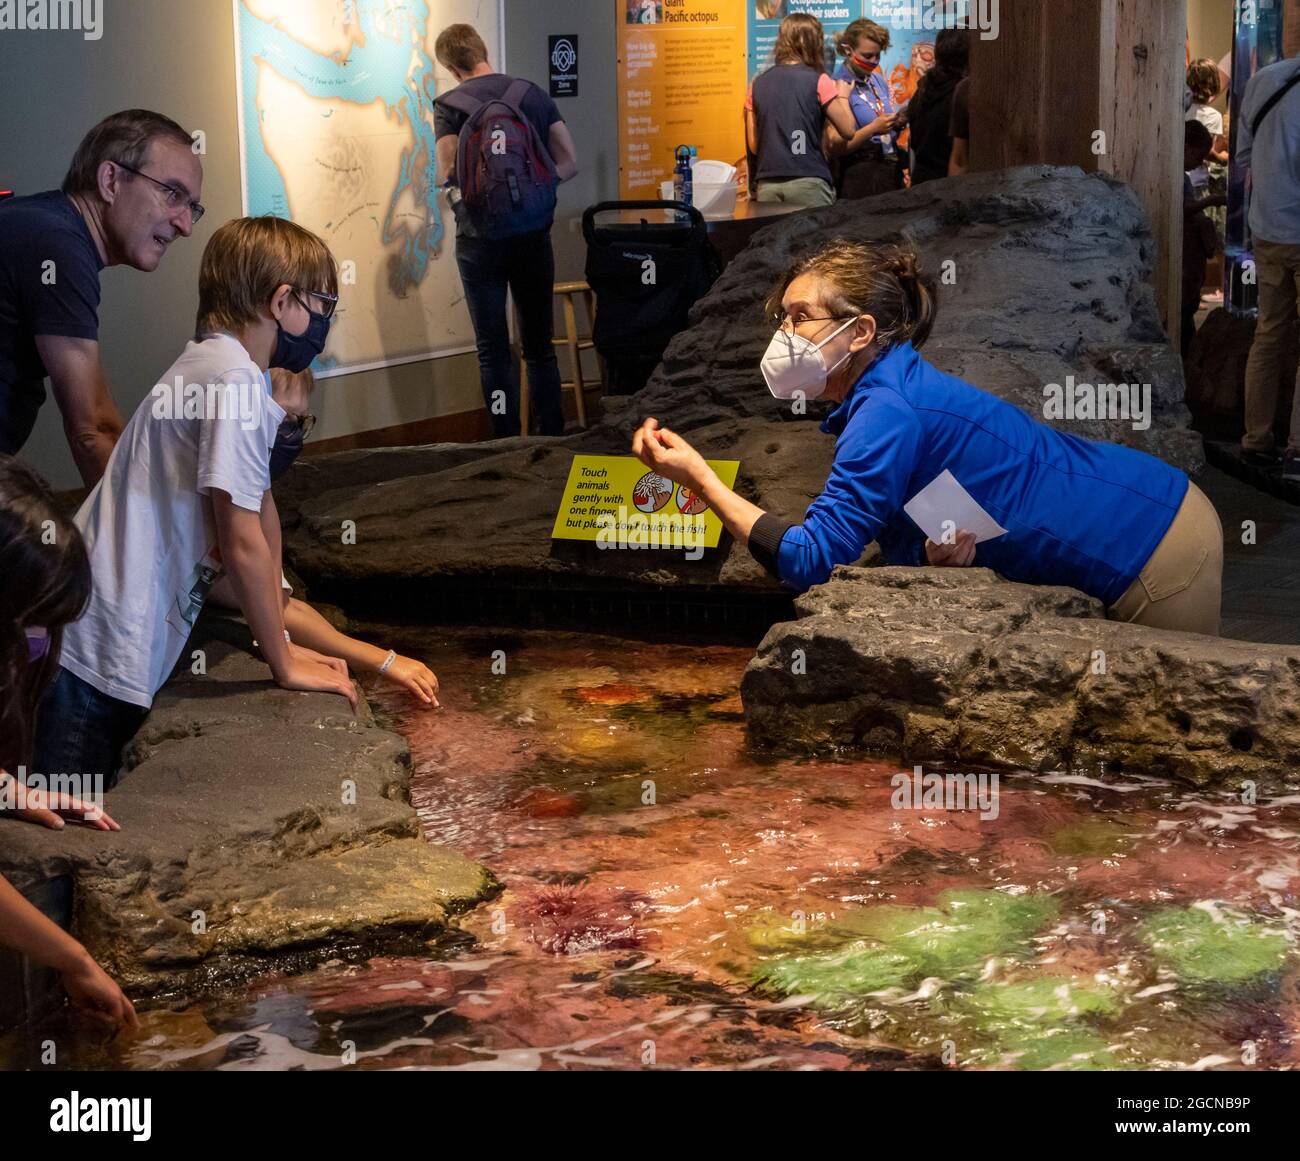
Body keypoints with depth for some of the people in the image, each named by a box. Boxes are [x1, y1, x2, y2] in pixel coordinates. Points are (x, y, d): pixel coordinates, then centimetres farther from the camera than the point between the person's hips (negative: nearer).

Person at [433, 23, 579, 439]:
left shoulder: (449, 105, -5)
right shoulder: (533, 95, 4)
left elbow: (451, 174, -13)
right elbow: (569, 162, 1)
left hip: (481, 240, -3)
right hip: (533, 236, 3)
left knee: (493, 350, 4)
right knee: (540, 345, 12)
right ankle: (553, 440, 14)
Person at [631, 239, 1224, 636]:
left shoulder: (888, 413, -23)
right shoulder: (890, 394, 7)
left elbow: (809, 562, -26)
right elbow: (901, 551, 4)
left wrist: (700, 478, -24)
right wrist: (941, 553, -20)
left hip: (1157, 558, -9)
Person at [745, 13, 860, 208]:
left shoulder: (758, 84, 9)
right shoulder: (818, 81, -2)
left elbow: (753, 145, 10)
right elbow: (848, 131, 1)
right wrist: (843, 96, 16)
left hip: (766, 185, 4)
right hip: (808, 184, -4)